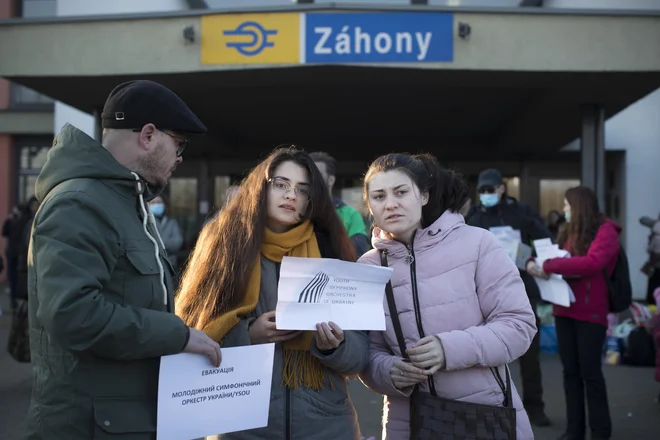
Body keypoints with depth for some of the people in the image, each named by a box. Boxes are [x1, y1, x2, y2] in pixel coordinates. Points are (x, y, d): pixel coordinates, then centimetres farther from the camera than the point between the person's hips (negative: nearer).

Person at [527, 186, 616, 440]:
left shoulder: (605, 231, -6)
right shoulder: (568, 232, 15)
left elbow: (592, 262, -22)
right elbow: (551, 256, 16)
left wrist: (549, 266, -22)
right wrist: (534, 263, -7)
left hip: (590, 313, -6)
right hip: (564, 310, 6)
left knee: (590, 372, -1)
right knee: (570, 371, 8)